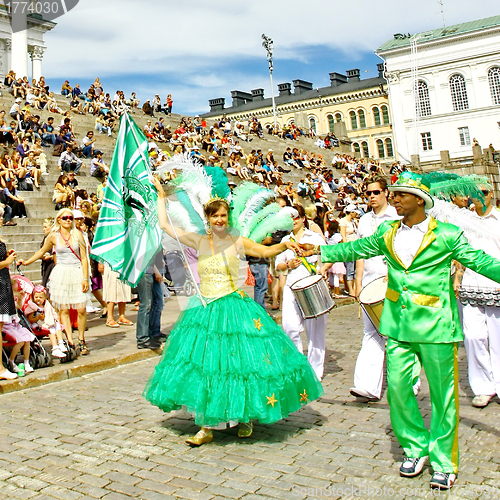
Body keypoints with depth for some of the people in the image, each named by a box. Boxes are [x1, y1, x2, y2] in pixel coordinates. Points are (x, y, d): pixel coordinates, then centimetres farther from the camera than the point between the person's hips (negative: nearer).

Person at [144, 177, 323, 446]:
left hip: (234, 308, -2)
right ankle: (207, 427, 13)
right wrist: (161, 195, 12)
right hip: (205, 310, 2)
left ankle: (245, 417, 24)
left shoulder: (237, 241, 1)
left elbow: (266, 251, 7)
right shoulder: (198, 241, 5)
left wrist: (284, 244, -11)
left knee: (240, 360, 1)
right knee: (205, 362, 2)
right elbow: (165, 225, 8)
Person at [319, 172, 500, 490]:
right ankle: (416, 448, 27)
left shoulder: (446, 234, -3)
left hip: (436, 325, -4)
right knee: (398, 387, 6)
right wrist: (320, 251, 21)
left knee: (442, 394, 4)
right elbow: (357, 249, 21)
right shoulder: (387, 233, 10)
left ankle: (444, 462, 20)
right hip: (399, 324, 4)